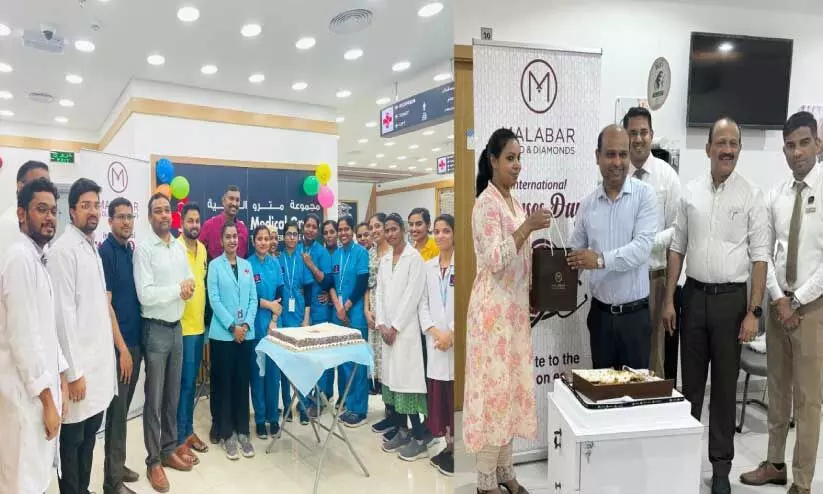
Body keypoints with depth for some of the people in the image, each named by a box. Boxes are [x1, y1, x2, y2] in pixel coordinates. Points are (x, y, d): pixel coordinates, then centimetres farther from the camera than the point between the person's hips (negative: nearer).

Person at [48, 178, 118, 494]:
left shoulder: (93, 248, 11)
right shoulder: (63, 250, -14)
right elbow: (64, 314, -18)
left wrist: (120, 346, 15)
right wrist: (73, 372, -18)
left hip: (100, 359, 8)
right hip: (79, 363, -8)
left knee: (90, 434, 18)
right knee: (72, 438, 6)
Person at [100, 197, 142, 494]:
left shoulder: (131, 250, 9)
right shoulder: (105, 252, -13)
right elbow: (105, 303, -16)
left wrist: (135, 343, 12)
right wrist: (122, 347, -16)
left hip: (134, 339, 7)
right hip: (118, 344, -7)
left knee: (124, 407, 16)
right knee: (117, 410, 1)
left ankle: (118, 465, 29)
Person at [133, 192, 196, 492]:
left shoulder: (180, 247, 8)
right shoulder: (143, 248, -12)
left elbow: (191, 283, 11)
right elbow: (145, 295, -20)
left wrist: (188, 288, -10)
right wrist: (178, 290, -12)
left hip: (177, 327, 6)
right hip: (156, 329, -6)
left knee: (173, 395, 15)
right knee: (154, 398, 3)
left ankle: (169, 450, 29)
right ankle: (153, 461, 15)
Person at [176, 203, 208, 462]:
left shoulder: (202, 248, 10)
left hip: (199, 325, 7)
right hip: (182, 327, -7)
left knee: (193, 382, 15)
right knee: (183, 383, -1)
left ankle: (188, 430, 28)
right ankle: (179, 440, 10)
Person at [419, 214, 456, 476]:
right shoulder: (428, 266, 11)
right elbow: (423, 304, 9)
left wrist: (451, 333, -12)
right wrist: (434, 332, -4)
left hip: (458, 339, -5)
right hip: (436, 340, 5)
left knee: (457, 395, -1)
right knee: (438, 394, 9)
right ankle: (449, 446, 23)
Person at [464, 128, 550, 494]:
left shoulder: (514, 202, 14)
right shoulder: (486, 203, -12)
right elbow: (495, 260, -21)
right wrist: (527, 227, -24)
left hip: (515, 308, 9)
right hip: (494, 309, -9)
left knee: (512, 384, 13)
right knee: (494, 386, -2)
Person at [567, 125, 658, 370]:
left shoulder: (644, 195, -7)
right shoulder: (588, 203, 4)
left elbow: (642, 247, -18)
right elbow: (573, 253, 7)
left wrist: (601, 260, -31)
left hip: (635, 313, -3)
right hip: (600, 312, 3)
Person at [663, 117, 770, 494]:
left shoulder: (751, 195, -3)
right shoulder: (690, 192, 4)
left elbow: (760, 256, -5)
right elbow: (676, 248, 7)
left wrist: (753, 311, -10)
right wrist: (668, 300, 3)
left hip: (731, 298, -2)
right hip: (694, 295, 2)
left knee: (725, 384, 8)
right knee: (690, 380, 12)